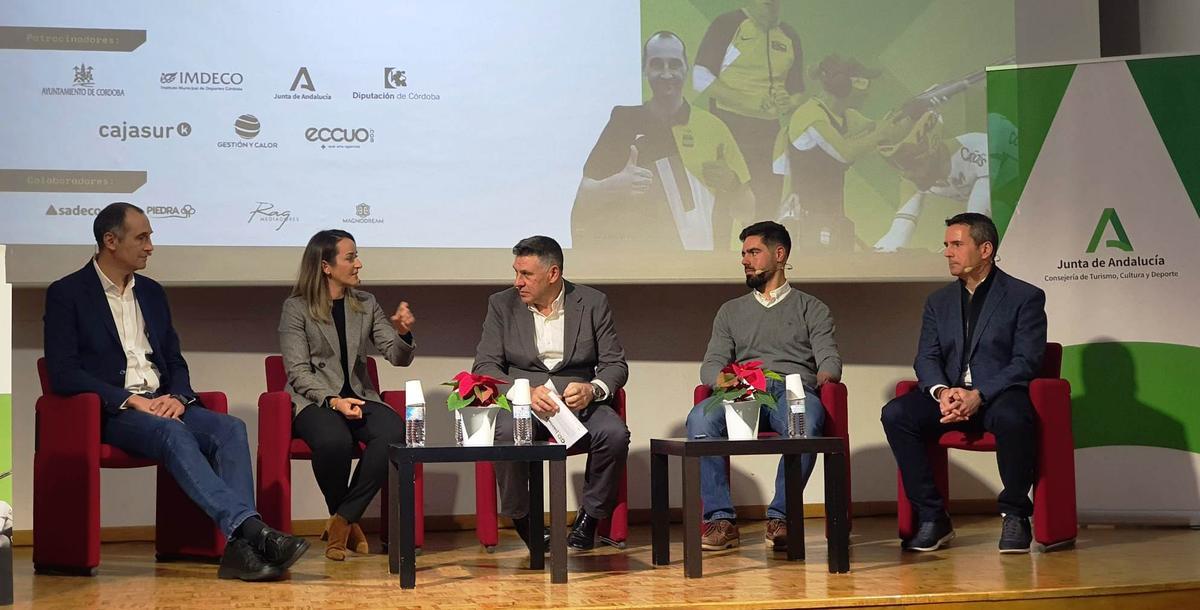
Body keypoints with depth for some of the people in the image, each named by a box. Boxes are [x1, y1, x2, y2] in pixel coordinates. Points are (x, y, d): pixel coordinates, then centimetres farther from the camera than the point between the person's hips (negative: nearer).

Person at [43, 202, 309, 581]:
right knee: (174, 434, -36)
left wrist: (178, 397, -4)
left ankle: (241, 547, -37)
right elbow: (63, 373, -9)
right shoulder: (66, 294, 0)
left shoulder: (152, 292, 19)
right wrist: (131, 400, -17)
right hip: (110, 410, -5)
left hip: (163, 406, 6)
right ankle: (252, 529, -46)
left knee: (230, 429, -24)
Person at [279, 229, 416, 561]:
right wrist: (332, 400, -21)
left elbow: (397, 357, 8)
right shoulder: (296, 308, 0)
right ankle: (347, 522, -10)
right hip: (314, 400, -4)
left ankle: (342, 522, -18)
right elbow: (298, 372, -6)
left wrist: (403, 333, -14)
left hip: (359, 397, 4)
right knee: (334, 440, -38)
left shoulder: (366, 304, 13)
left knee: (395, 432, -31)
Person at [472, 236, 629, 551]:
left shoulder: (593, 303, 4)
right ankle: (522, 519, -12)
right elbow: (484, 366, -2)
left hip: (578, 400, 1)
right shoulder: (502, 304, 5)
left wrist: (592, 389, -20)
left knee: (615, 433, -30)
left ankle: (590, 516, -7)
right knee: (507, 433, -35)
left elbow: (616, 364, 4)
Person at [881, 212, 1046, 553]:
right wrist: (942, 392, -16)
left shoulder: (1025, 297, 3)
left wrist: (979, 395, -21)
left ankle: (1015, 515, -16)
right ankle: (932, 518, -17)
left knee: (1013, 418, -39)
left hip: (998, 395, -4)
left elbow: (1026, 361, -7)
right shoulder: (938, 302, 18)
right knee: (895, 414, -23)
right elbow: (926, 359, 8)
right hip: (949, 396, 5)